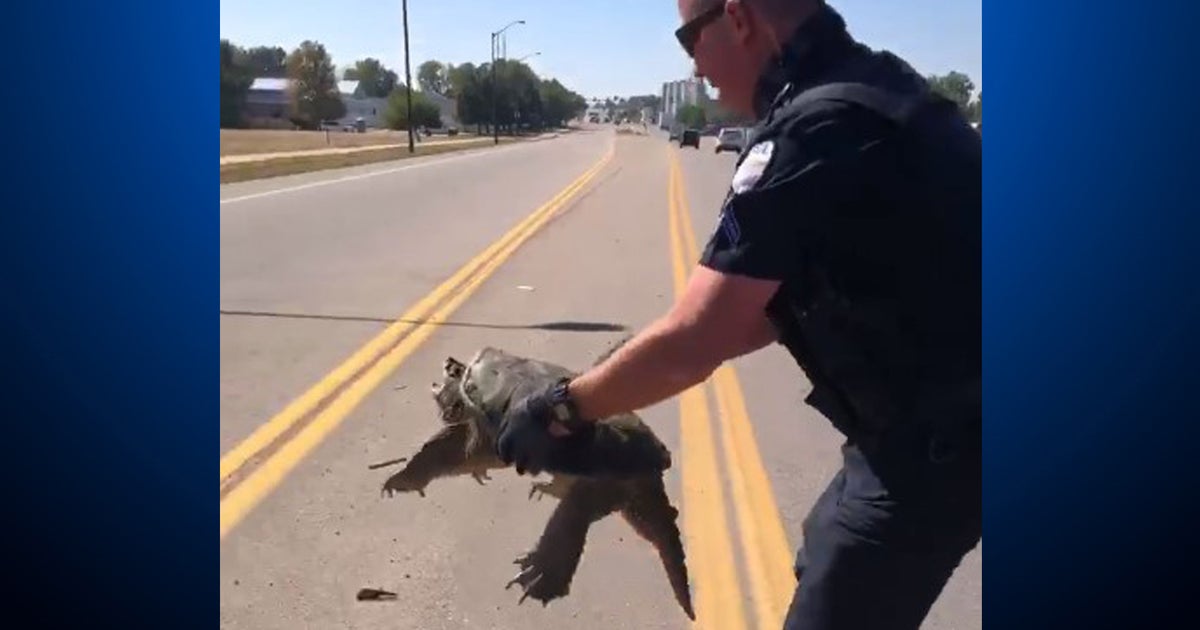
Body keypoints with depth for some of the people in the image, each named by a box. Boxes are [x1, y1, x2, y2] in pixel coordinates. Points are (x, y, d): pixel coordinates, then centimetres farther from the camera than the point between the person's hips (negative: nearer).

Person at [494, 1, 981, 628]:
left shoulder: (814, 128, -25)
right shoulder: (861, 85, 5)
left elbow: (688, 345, -26)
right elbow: (785, 304, 9)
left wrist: (561, 409, -10)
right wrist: (626, 380, 7)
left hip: (936, 436, -9)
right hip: (936, 413, 9)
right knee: (824, 562, 27)